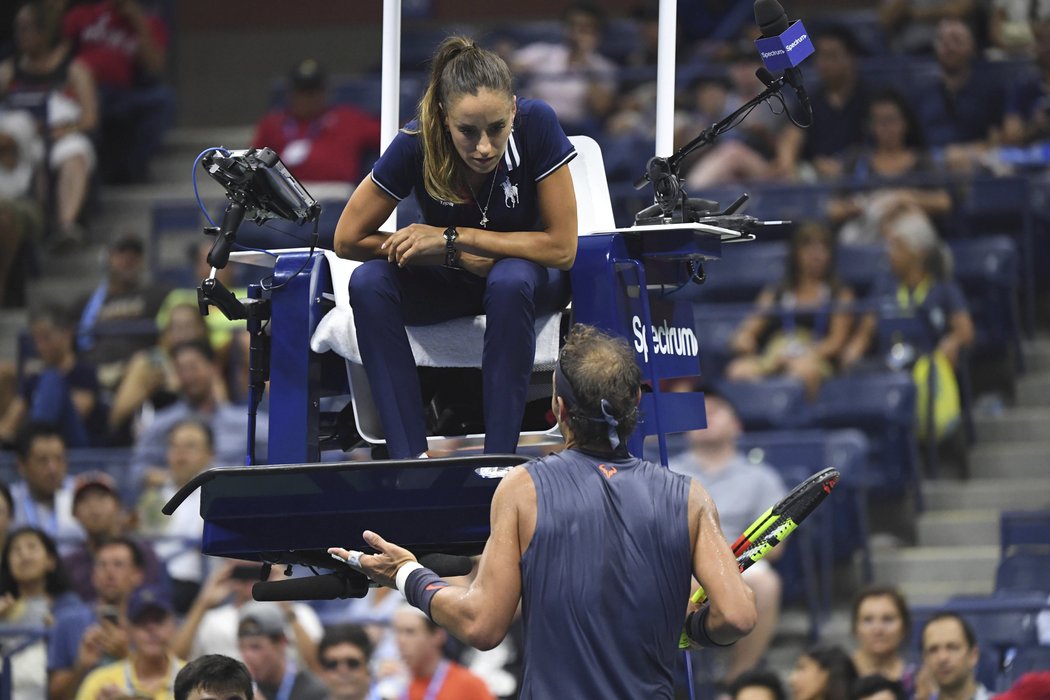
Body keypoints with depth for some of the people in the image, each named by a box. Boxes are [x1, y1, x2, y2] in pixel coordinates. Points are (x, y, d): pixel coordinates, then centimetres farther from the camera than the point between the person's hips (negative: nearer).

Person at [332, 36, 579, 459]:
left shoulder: (536, 125, -27)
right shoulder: (416, 144, -24)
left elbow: (561, 247, -24)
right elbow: (348, 240, -16)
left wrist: (453, 238, -27)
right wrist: (460, 257, -20)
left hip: (529, 271, -2)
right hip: (452, 282, 2)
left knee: (511, 280, -37)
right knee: (369, 282, -28)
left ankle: (498, 458, -32)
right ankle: (410, 459, -32)